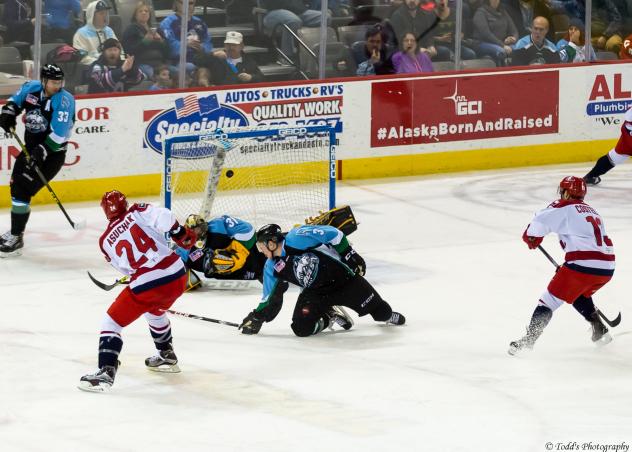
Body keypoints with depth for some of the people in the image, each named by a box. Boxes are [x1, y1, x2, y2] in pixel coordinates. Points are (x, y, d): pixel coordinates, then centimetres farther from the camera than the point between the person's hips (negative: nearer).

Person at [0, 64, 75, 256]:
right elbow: (16, 100, 16)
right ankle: (16, 231, 35)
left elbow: (58, 134, -26)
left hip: (52, 152, -7)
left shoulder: (64, 100, -20)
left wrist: (42, 153, -32)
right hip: (31, 147, 7)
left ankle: (16, 239, -9)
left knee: (22, 190, -15)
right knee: (16, 185, 16)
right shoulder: (31, 89, -4)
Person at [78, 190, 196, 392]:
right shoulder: (137, 212, 5)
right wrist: (180, 234, -4)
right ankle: (167, 356, 49)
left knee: (111, 322, 7)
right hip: (177, 276, 4)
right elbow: (163, 216, -14)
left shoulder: (106, 241, 9)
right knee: (155, 311, 36)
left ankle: (106, 372, -9)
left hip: (146, 285, -4)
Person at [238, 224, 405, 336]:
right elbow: (270, 298, 8)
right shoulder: (272, 268, -1)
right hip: (314, 292, 4)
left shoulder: (297, 237, -21)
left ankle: (386, 314, 35)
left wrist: (349, 255, -15)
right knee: (302, 328, -20)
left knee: (380, 311, -3)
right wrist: (257, 318, 1)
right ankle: (329, 316, 8)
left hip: (342, 277, -4)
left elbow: (332, 234, -16)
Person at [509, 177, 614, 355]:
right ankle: (600, 330, 28)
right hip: (607, 268, 7)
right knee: (580, 293, 33)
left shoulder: (564, 207, 4)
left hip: (582, 264, -7)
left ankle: (529, 338, -8)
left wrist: (531, 237, 14)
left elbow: (540, 221, -7)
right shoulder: (593, 212, 28)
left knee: (551, 298, 1)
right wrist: (568, 267, 34)